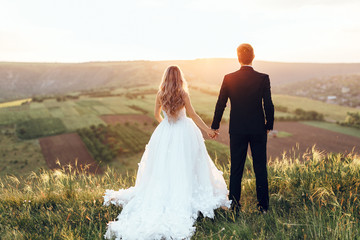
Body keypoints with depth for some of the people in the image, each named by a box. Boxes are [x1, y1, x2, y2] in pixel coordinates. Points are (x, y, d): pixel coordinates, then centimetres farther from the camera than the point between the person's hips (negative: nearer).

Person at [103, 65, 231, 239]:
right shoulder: (183, 94, -11)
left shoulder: (160, 94, -2)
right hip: (184, 134, -3)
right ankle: (183, 197, 11)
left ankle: (162, 197, 16)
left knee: (164, 167, 11)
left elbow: (157, 115, 12)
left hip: (165, 133, 3)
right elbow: (193, 115, -7)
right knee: (184, 167, 7)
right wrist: (207, 129, 2)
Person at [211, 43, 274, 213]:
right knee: (260, 168, 10)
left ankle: (234, 205, 15)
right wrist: (269, 125, 10)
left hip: (237, 130, 0)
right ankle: (263, 206, 18)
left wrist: (215, 126, 9)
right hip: (258, 129, 0)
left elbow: (220, 104, -2)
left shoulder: (229, 78, -6)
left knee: (236, 169, 9)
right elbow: (268, 105, -6)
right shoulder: (263, 78, -7)